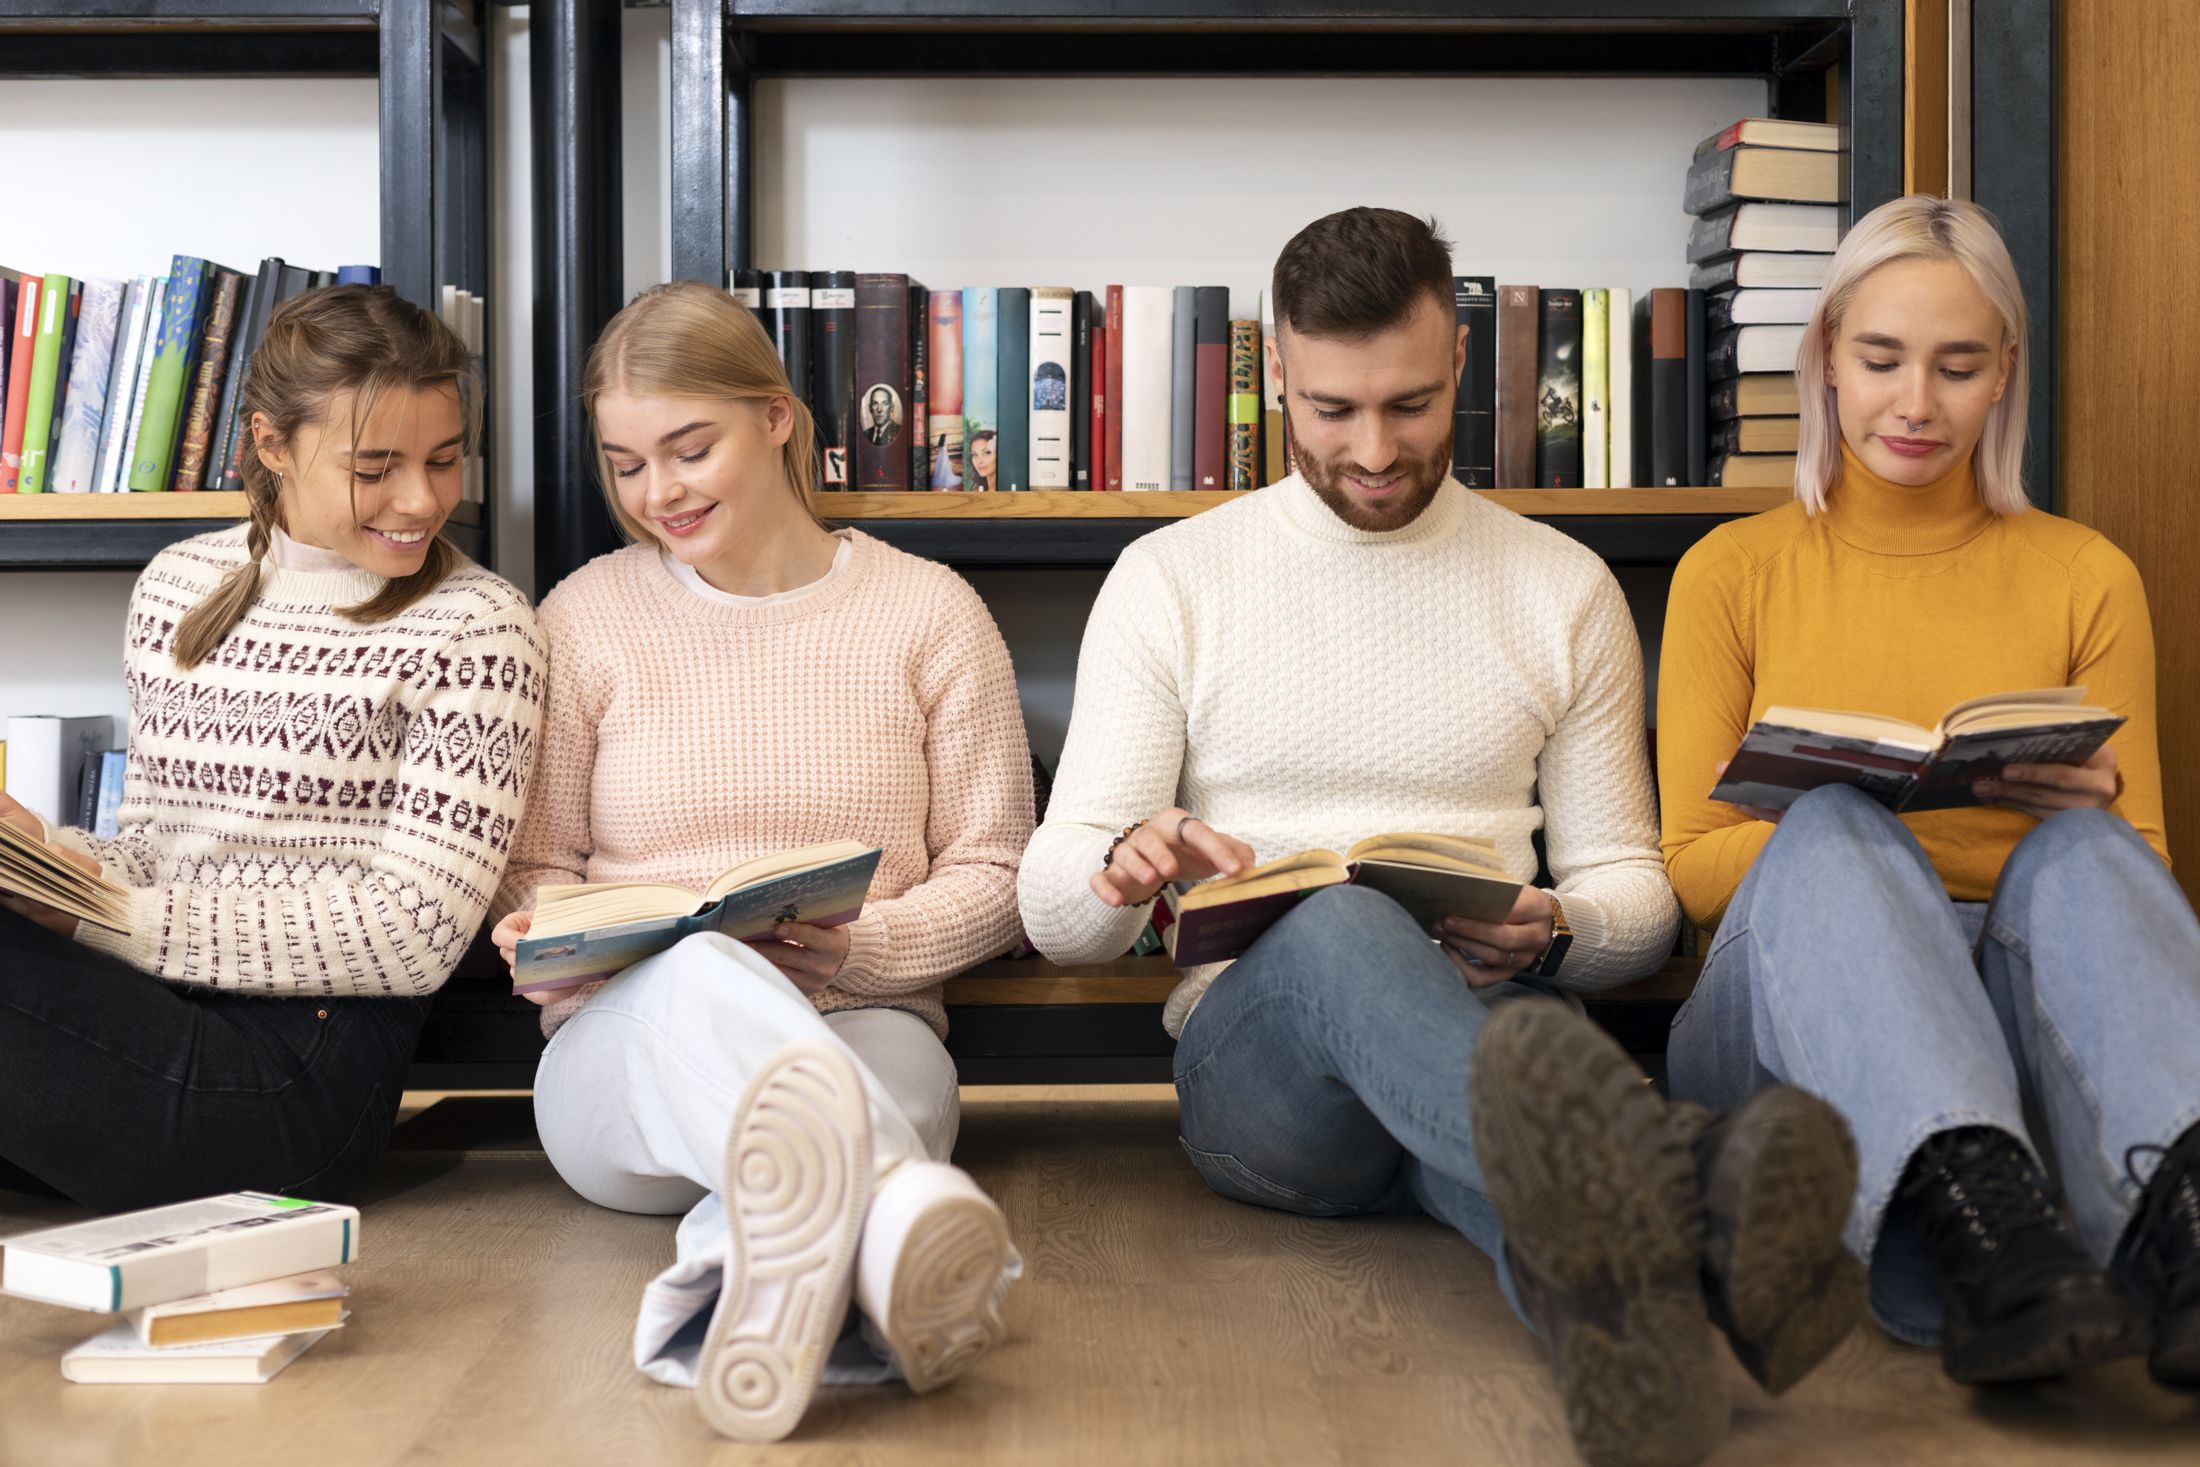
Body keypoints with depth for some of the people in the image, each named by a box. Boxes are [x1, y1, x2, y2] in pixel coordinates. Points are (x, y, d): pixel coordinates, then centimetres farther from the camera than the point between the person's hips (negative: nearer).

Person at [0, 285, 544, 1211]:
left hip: (295, 1075, -5)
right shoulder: (179, 586, 15)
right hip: (149, 1022, 5)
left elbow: (415, 934, -10)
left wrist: (97, 915, -14)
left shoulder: (476, 626, -4)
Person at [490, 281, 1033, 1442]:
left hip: (860, 1028, 1)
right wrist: (546, 934, -7)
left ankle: (742, 1285, -71)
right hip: (621, 1057, -1)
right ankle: (897, 1212, -70)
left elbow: (991, 875, 10)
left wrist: (866, 942, -10)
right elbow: (539, 862, 17)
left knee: (904, 1067, -38)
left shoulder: (928, 611, 9)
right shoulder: (587, 616, 11)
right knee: (699, 976, -40)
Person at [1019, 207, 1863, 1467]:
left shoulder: (1565, 589, 15)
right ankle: (1670, 1192, -69)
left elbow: (1634, 890, 17)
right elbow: (1053, 911, 7)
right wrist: (1121, 872, -19)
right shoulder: (1171, 580, 11)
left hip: (1492, 1027, 2)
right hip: (1255, 1058, -2)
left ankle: (1612, 1298, -73)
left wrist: (1556, 932, -9)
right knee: (1341, 925, -39)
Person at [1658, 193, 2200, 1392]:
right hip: (1788, 1011, -1)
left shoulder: (2087, 579, 16)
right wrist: (1834, 822, -14)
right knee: (1832, 832, -34)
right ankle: (1981, 1224, -58)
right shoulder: (1732, 572, 12)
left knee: (2082, 856, -32)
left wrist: (2089, 813, -10)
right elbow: (1687, 867, 8)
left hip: (2025, 1013, 1)